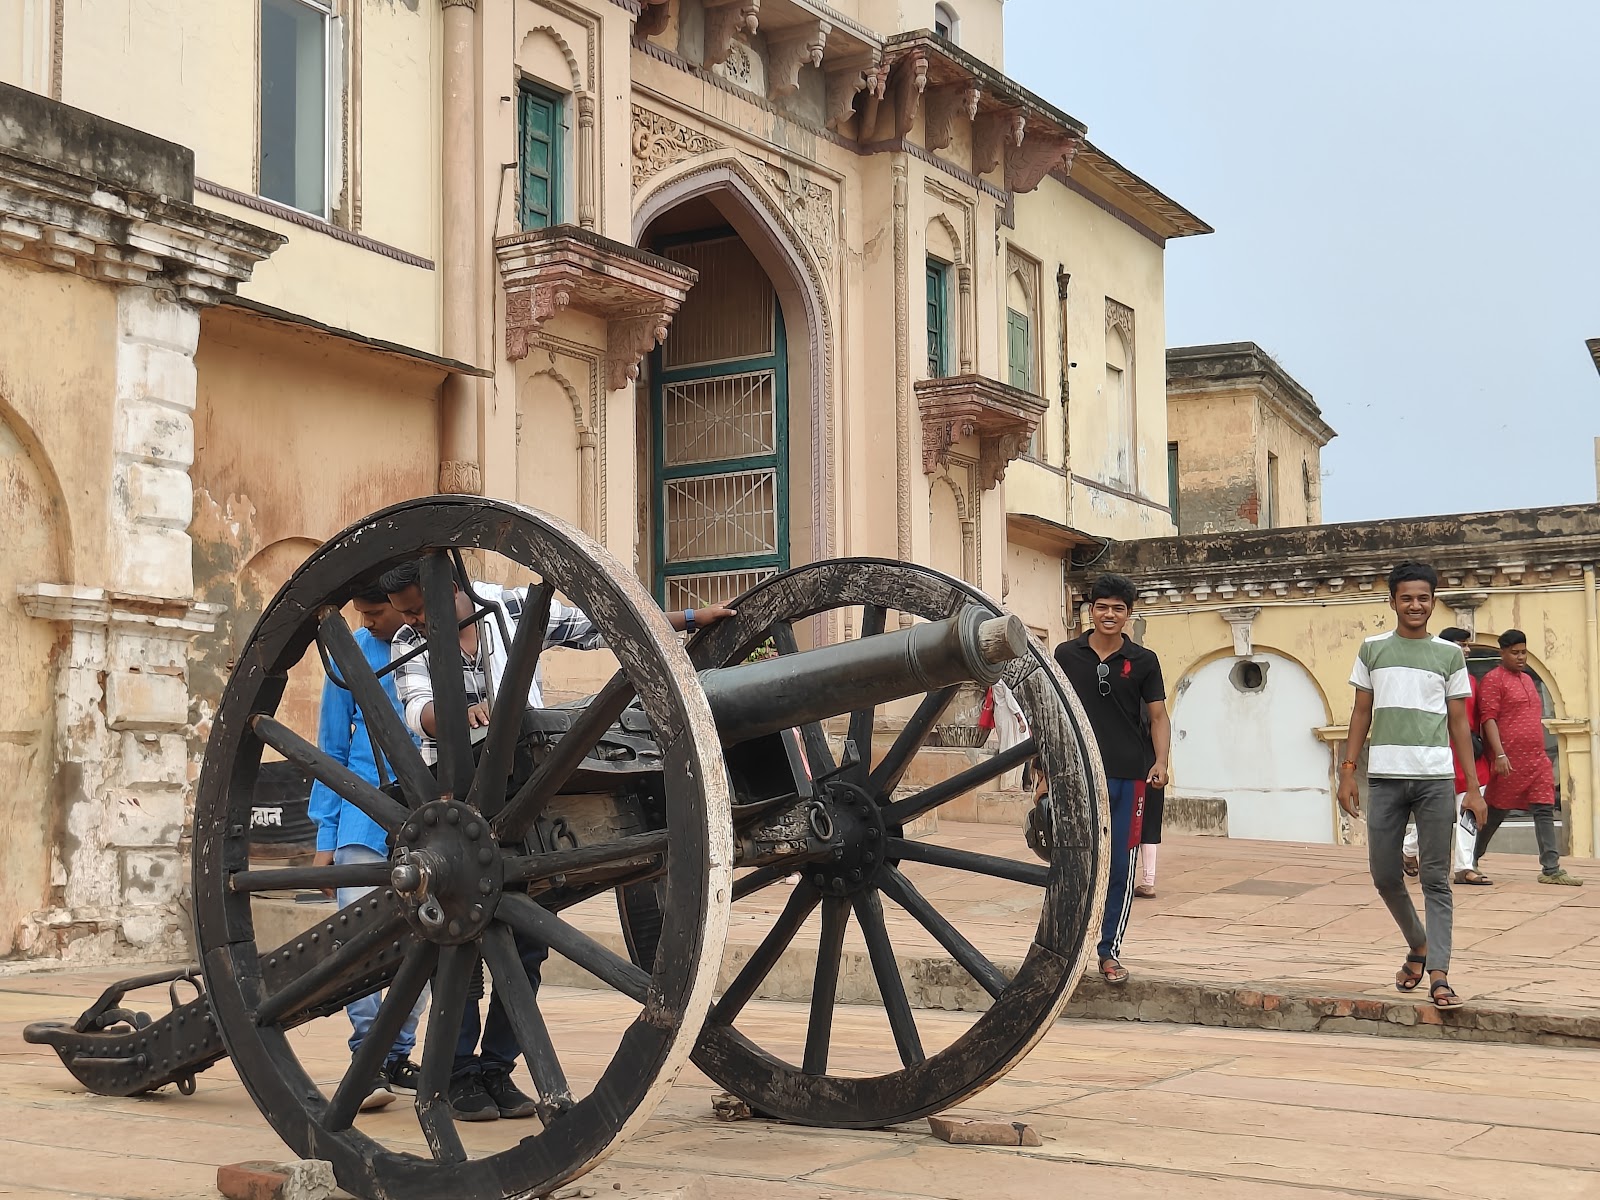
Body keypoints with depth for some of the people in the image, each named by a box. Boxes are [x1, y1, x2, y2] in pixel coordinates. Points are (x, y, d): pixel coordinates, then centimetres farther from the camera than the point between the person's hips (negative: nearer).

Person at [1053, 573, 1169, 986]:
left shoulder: (1143, 661, 4)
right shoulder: (1067, 654, 4)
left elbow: (1158, 716, 5)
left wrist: (1160, 762, -11)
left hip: (1129, 778, 1)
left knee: (1121, 868, 5)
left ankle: (1110, 952, 16)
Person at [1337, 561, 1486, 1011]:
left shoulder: (1449, 654, 8)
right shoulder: (1373, 649, 9)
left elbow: (1459, 722, 9)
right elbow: (1362, 713, 12)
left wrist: (1473, 787, 3)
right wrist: (1347, 771, 3)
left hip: (1436, 779, -1)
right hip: (1385, 778, 1)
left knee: (1436, 880, -4)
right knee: (1384, 875, 5)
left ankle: (1438, 975, -5)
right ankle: (1418, 946, 29)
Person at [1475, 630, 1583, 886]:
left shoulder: (1527, 679, 19)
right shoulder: (1494, 679, -6)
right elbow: (1488, 718, -13)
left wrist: (1540, 753, 21)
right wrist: (1500, 754, -21)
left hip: (1537, 759, 7)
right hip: (1509, 760, -7)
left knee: (1544, 811, -1)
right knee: (1496, 812, 3)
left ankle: (1551, 870, -2)